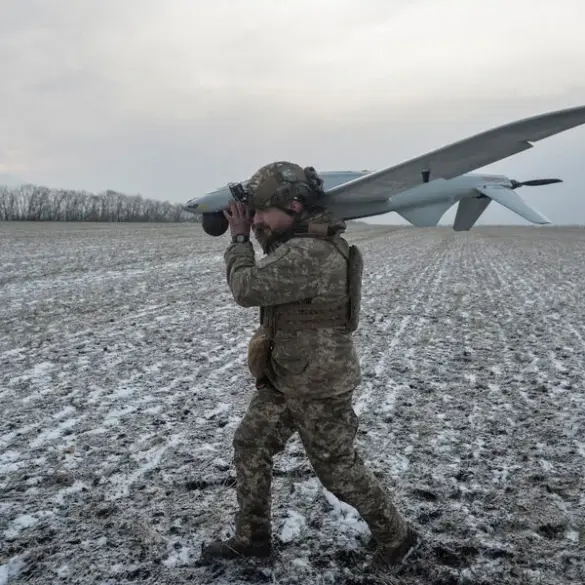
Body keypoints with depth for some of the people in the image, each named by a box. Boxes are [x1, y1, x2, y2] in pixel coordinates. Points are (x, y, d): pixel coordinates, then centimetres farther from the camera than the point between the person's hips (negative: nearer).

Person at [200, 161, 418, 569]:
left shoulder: (308, 253, -30)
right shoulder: (311, 240, 4)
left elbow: (247, 289, -26)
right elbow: (266, 280, 15)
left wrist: (240, 237, -12)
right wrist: (254, 233, 4)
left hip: (319, 387, -10)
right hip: (285, 379, 10)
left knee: (339, 469, 7)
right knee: (250, 447, 16)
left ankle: (396, 535, 29)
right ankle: (252, 538, 31)